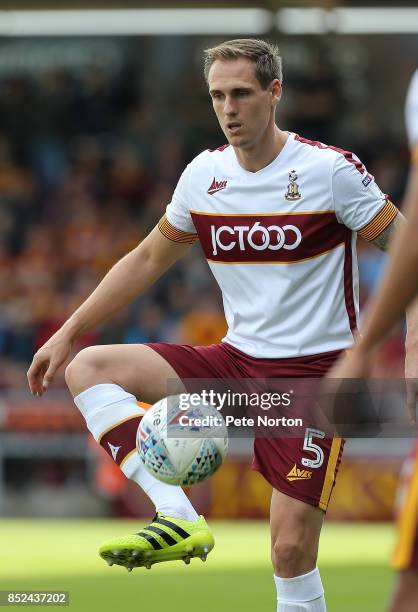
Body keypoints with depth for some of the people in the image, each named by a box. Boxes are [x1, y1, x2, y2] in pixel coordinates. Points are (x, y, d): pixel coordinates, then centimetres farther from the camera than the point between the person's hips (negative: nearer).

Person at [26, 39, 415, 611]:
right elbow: (147, 259, 16)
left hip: (313, 370, -6)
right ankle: (178, 517, -22)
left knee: (292, 547, -15)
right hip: (236, 360, 6)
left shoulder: (330, 169, -11)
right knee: (88, 368, -10)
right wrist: (67, 334, 15)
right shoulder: (204, 173, 4)